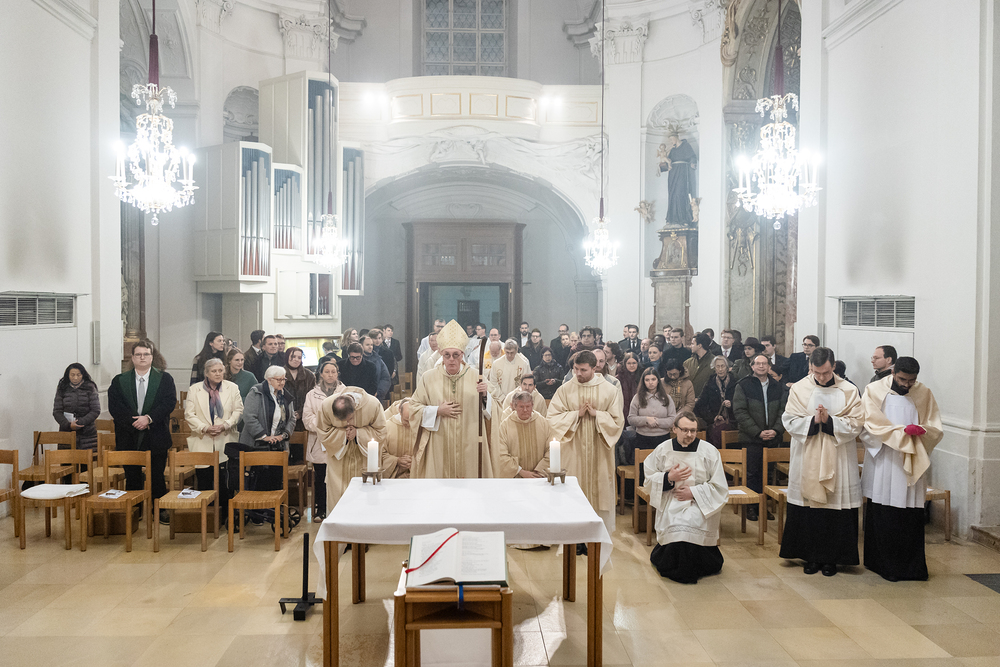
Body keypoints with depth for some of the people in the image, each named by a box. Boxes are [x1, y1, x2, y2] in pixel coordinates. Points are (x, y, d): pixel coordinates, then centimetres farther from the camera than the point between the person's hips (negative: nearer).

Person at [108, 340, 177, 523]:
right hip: (129, 437, 1)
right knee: (132, 476, 8)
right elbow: (114, 407, -3)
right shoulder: (119, 381, 6)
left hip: (156, 437, -1)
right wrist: (133, 421, -14)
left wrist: (149, 418, -18)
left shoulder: (164, 379, 3)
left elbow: (169, 402, -8)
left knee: (157, 476, 5)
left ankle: (161, 510, 14)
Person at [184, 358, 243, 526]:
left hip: (225, 441, 0)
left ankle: (226, 515, 9)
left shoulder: (232, 388, 7)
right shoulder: (194, 389, 6)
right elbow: (189, 414, 1)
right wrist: (205, 428, -13)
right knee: (204, 480, 2)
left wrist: (225, 425, -10)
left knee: (225, 482, -1)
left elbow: (238, 411, 5)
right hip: (202, 442, 0)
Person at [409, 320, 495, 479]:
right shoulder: (429, 377, 1)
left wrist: (484, 395, -16)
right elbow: (414, 407, 5)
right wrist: (437, 411, -8)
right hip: (439, 446, 0)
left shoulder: (475, 376, 2)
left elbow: (489, 410, 4)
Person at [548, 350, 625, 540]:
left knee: (598, 489, 4)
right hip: (573, 452, 0)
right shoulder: (564, 390, 0)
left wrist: (596, 414, -14)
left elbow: (618, 421, -2)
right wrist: (577, 414, -13)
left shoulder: (610, 390, -1)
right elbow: (553, 417, -4)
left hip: (599, 453, 0)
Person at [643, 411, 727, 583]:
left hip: (701, 505, -2)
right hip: (670, 503, 2)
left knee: (689, 523, -31)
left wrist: (694, 492, -9)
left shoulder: (709, 451, 0)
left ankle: (687, 572, -7)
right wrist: (669, 477, -9)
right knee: (674, 524, -27)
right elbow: (649, 480, 9)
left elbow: (719, 487, 1)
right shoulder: (663, 450, 5)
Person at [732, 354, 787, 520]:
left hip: (773, 439, 3)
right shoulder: (743, 386, 0)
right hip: (751, 439, -3)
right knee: (752, 474, 0)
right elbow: (740, 412, -7)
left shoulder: (777, 387, 11)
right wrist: (758, 432, -13)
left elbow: (783, 411, 8)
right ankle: (751, 507, 10)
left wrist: (776, 430, -8)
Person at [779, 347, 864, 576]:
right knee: (808, 509, 4)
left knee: (836, 510, 2)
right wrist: (813, 421, -18)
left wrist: (829, 420, -17)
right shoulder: (799, 388, 1)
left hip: (838, 461, 0)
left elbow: (856, 424, -5)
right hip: (806, 461, 1)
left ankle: (830, 557, 16)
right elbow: (789, 420, -3)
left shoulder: (848, 391, 0)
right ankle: (811, 556, 17)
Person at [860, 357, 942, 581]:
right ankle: (882, 564, 12)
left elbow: (936, 431, 6)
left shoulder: (924, 394, 8)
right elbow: (869, 427, -6)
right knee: (881, 517, 0)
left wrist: (921, 430, -16)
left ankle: (912, 566, 11)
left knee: (911, 518, 0)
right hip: (882, 466, -2)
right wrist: (902, 431, -14)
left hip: (912, 467, 2)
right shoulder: (875, 391, 1)